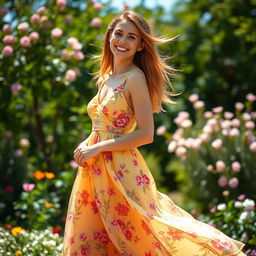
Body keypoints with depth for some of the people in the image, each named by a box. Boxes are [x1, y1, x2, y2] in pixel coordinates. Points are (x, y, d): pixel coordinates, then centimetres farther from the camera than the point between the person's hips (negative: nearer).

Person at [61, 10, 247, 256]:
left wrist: (97, 148, -15)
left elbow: (146, 134, -16)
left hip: (121, 171, -8)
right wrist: (85, 145, 3)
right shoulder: (105, 78, 13)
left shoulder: (135, 77, -11)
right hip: (94, 171, 8)